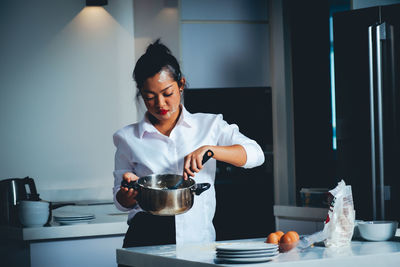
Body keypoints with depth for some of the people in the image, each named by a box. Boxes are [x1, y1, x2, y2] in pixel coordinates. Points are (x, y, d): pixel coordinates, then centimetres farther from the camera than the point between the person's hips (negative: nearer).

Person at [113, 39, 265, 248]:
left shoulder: (209, 125, 12)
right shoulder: (127, 138, 13)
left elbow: (255, 154, 1)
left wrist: (208, 150, -13)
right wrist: (129, 189, -6)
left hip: (198, 238, 0)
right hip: (146, 241, 0)